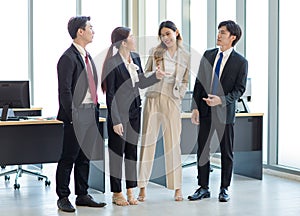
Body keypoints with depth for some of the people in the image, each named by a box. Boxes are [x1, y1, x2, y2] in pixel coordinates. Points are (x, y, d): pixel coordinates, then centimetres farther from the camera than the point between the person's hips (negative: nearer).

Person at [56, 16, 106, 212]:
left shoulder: (87, 56, 17)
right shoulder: (68, 58, -11)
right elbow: (65, 90, -15)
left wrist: (96, 110, 15)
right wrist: (72, 116, -17)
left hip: (91, 114, 9)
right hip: (77, 116, -8)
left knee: (85, 157, 13)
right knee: (69, 158, -1)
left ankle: (82, 195, 21)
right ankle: (63, 198, 7)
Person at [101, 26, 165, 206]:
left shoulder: (135, 58, 5)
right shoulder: (112, 63, -16)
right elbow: (110, 94, -15)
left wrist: (155, 76, -3)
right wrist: (116, 121, -17)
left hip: (134, 112, 7)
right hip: (119, 113, -7)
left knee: (132, 151, 11)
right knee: (117, 152, 3)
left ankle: (130, 191, 20)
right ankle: (117, 193, 14)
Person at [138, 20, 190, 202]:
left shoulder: (186, 57, 8)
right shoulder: (156, 52, 7)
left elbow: (185, 81, 15)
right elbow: (146, 73, 12)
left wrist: (180, 93, 1)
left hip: (172, 100, 0)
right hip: (153, 98, 0)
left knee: (173, 142, 0)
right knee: (147, 140, -1)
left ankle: (177, 188, 9)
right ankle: (143, 187, 4)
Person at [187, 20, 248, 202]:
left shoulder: (241, 62, -5)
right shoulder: (208, 55, 7)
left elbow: (239, 89, -7)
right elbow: (199, 82, 7)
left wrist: (221, 100, -22)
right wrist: (195, 107, 0)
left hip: (225, 112, -3)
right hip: (205, 111, 4)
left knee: (227, 152, 6)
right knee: (202, 150, 6)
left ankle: (224, 189, 19)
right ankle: (203, 188, 16)